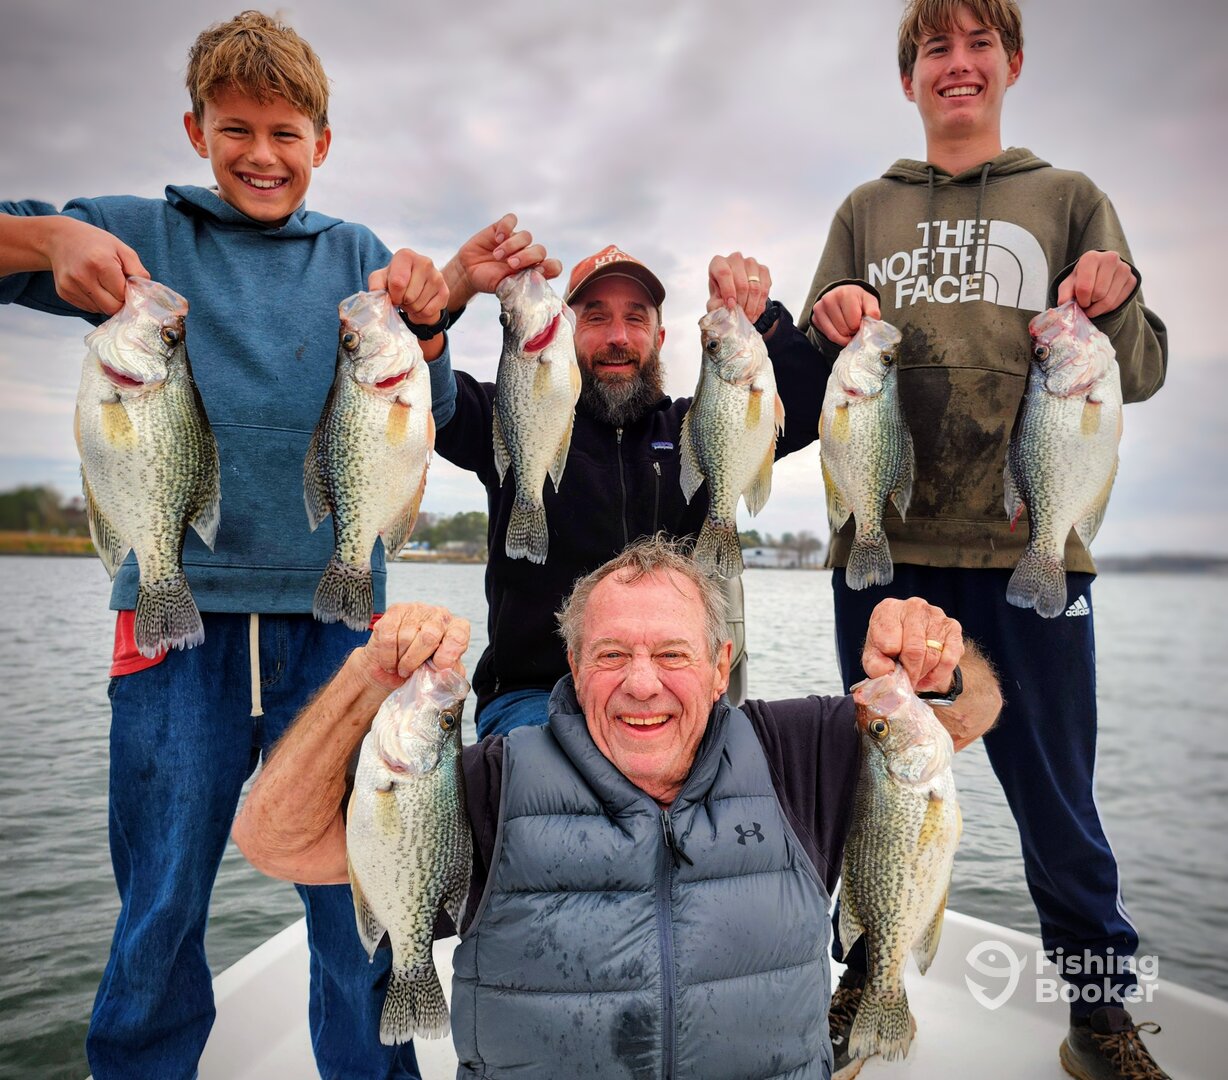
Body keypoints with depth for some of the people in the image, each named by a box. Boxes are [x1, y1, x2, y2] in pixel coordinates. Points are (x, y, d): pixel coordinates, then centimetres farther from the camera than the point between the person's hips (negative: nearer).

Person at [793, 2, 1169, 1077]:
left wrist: (1116, 300, -15)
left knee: (1056, 794, 5)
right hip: (883, 542, 1)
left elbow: (1139, 374, 6)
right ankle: (874, 980, 29)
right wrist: (830, 323, -12)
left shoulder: (1070, 199, 13)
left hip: (1029, 543, -1)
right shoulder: (867, 211, 16)